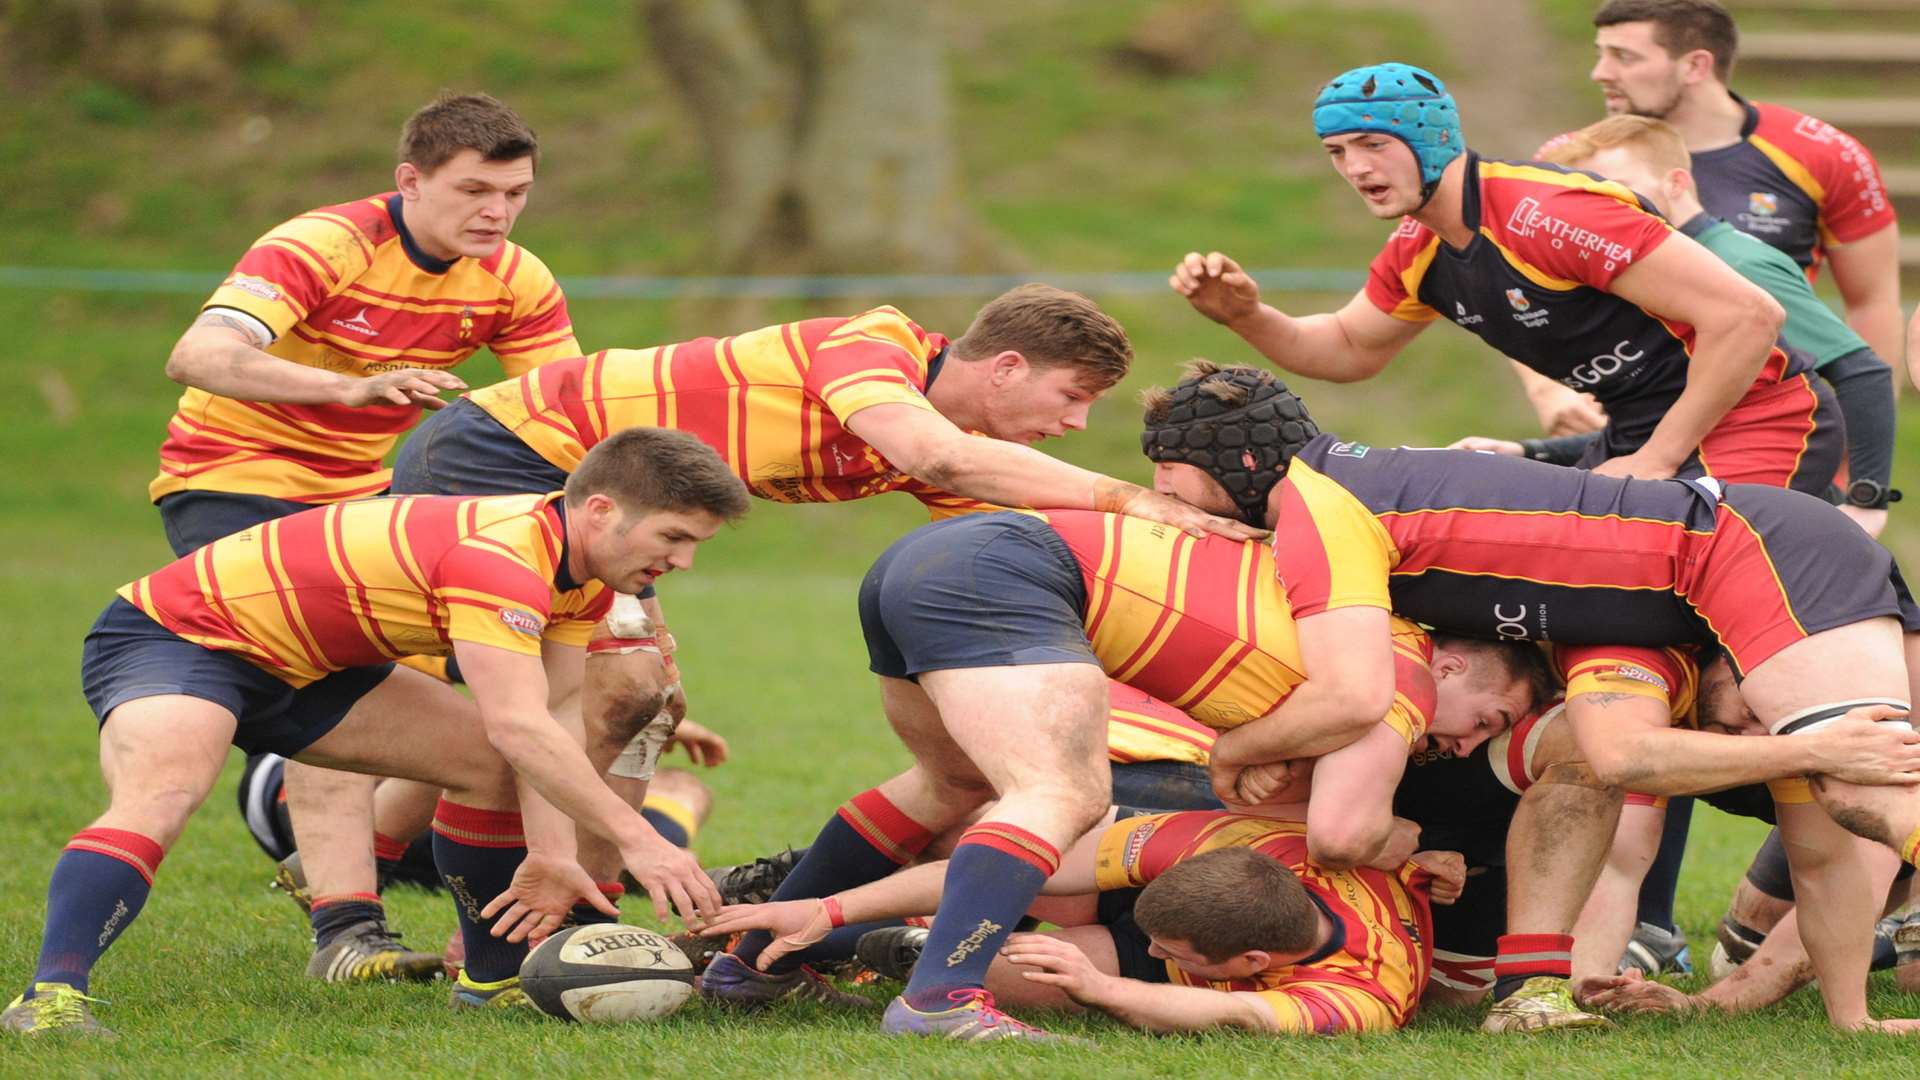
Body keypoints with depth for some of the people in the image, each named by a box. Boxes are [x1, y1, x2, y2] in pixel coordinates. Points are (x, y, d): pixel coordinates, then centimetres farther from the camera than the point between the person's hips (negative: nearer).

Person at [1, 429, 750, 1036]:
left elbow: (551, 714, -3)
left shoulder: (585, 572, -2)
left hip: (295, 667, 10)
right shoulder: (503, 555, -33)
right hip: (174, 632, -10)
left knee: (486, 759, 8)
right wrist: (633, 837, -40)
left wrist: (551, 851, -16)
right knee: (158, 797, -36)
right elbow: (519, 725, -41)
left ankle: (493, 978, 19)